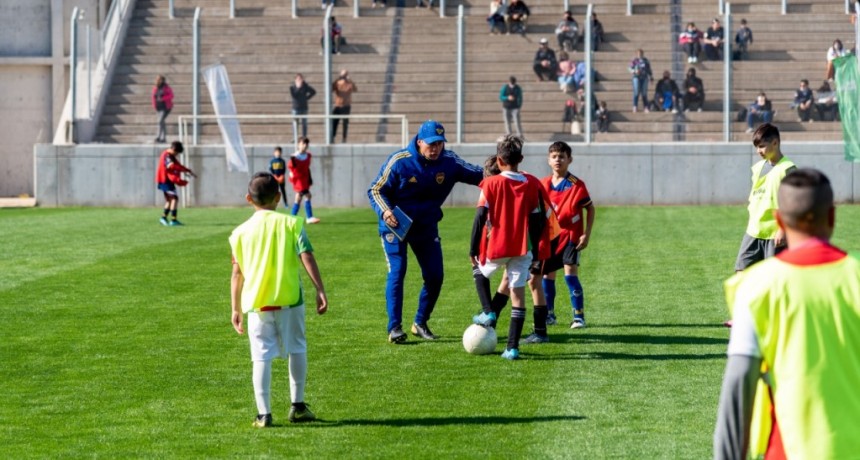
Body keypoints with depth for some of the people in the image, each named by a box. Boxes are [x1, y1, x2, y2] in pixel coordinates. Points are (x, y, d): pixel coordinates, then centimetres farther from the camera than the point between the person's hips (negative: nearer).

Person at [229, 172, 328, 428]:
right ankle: (297, 405, 17)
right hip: (289, 299, -1)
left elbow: (237, 274, 5)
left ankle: (263, 414, -2)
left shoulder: (241, 232, 3)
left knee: (261, 357, 2)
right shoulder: (291, 224, -1)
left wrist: (235, 309, 11)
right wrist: (320, 290, -8)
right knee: (297, 349, 15)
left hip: (256, 303, 1)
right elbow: (307, 258, -9)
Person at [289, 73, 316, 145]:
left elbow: (314, 92, 7)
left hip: (304, 107, 1)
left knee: (304, 124, 4)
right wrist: (298, 88, -17)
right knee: (295, 124, -2)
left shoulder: (305, 86, 1)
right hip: (296, 108, -1)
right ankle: (295, 140, 1)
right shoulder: (292, 87, -2)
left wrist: (307, 97, -1)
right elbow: (293, 96, -16)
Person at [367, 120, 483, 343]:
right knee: (396, 272, -14)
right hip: (395, 224, -4)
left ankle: (420, 323, 19)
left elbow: (479, 174, -12)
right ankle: (394, 328, -9)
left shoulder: (449, 162, -9)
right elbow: (375, 190, -11)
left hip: (426, 226, 4)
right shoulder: (399, 161, -18)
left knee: (435, 275, 1)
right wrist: (385, 210, -29)